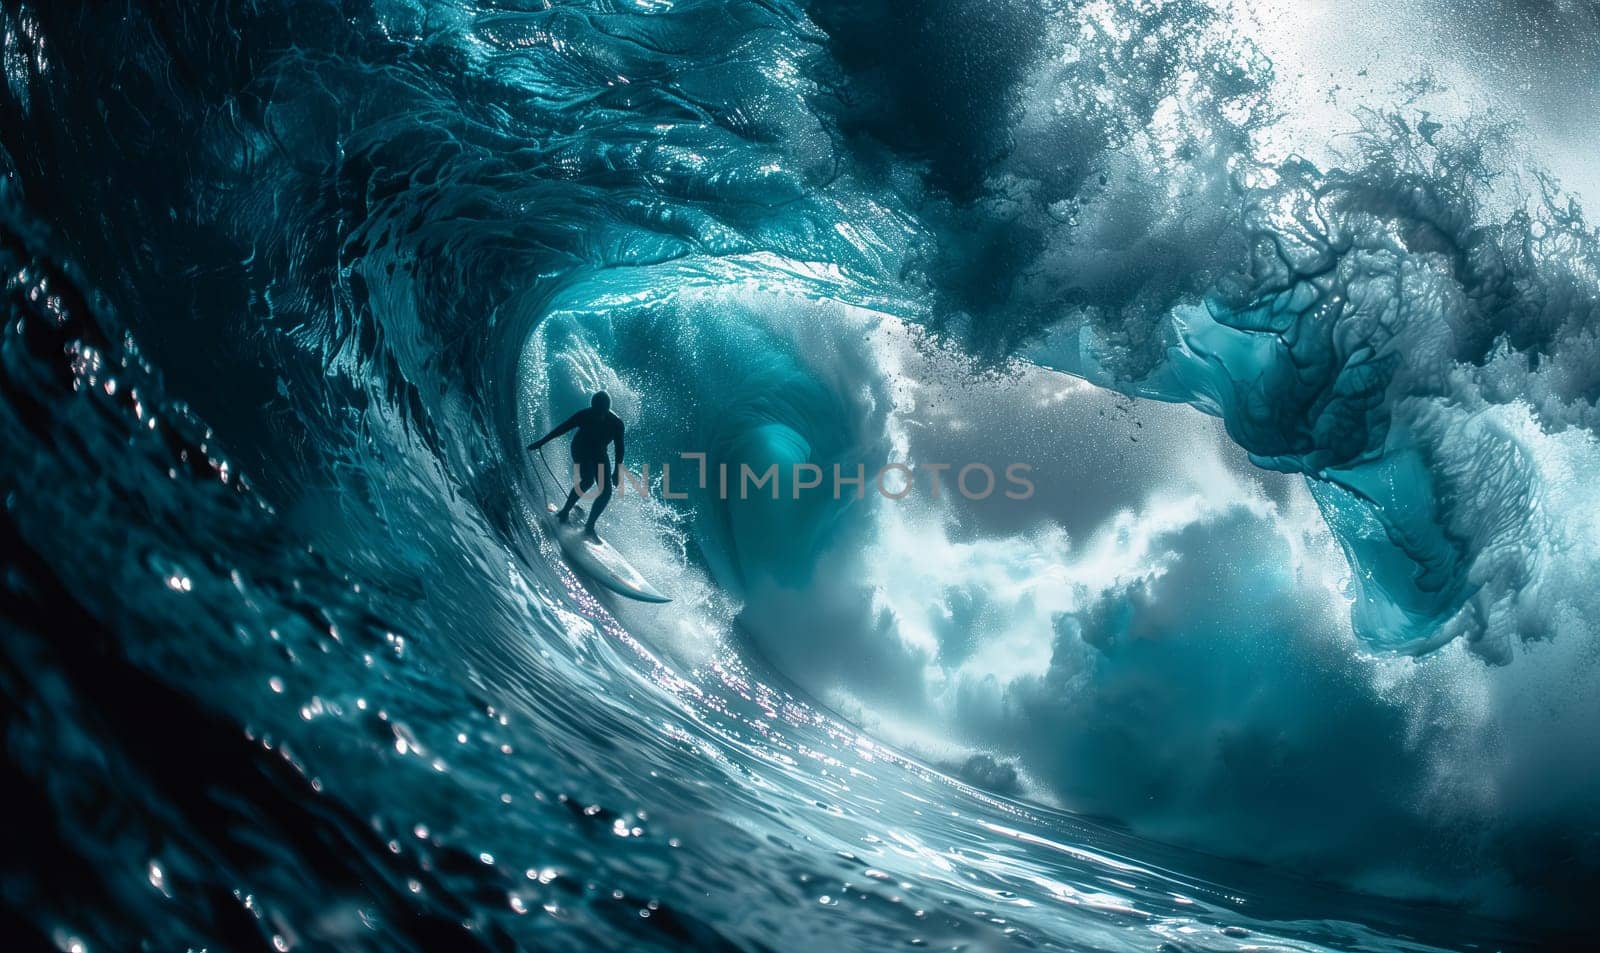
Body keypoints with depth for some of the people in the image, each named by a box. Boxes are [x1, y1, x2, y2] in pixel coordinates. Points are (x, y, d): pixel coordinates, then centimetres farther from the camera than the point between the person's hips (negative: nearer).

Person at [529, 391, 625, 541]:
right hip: (581, 450, -3)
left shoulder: (616, 423, -19)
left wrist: (617, 471, -7)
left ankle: (589, 527, -1)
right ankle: (565, 512, -16)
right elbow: (561, 429, -14)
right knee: (587, 480, -30)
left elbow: (619, 447, -8)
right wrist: (541, 442, -10)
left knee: (606, 492, -10)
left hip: (599, 454, 3)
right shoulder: (584, 416, -24)